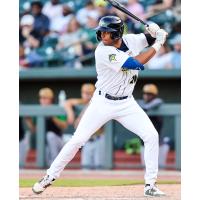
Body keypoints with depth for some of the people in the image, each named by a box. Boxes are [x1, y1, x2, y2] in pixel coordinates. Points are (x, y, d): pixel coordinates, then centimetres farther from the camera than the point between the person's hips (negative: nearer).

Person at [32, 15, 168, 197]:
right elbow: (136, 63, -29)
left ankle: (150, 185, -1)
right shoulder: (103, 51, -24)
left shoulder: (131, 40, -6)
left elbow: (151, 39, 10)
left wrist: (156, 33, -14)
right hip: (103, 102, -4)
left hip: (127, 103, 4)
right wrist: (158, 45, -21)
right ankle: (50, 177, 12)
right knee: (77, 140, -4)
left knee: (152, 136, -9)